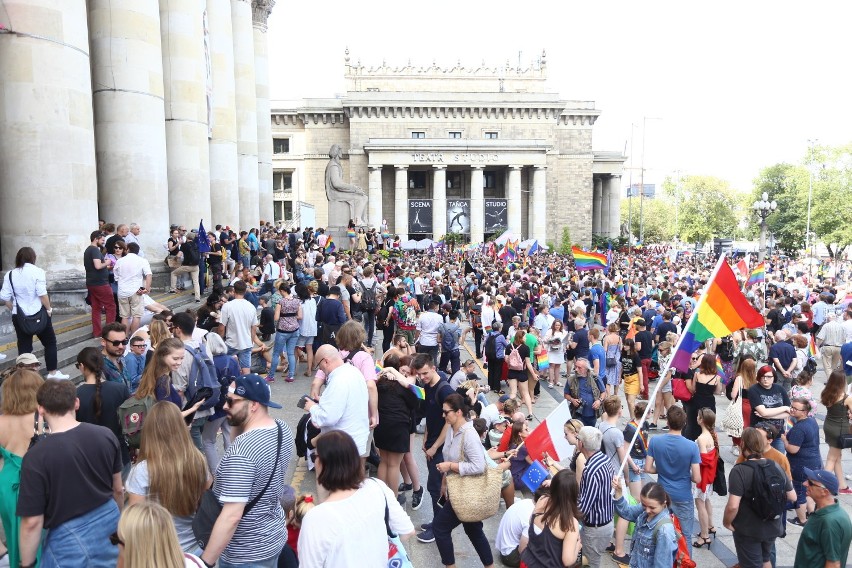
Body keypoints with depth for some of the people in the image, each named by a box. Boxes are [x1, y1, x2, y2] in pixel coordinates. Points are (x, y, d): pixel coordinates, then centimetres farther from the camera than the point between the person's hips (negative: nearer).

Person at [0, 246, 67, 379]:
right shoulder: (37, 271, -10)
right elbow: (42, 294, -16)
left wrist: (15, 309, 14)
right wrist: (48, 309, -5)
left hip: (19, 316, 4)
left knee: (24, 347, 9)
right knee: (50, 343, 11)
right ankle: (53, 372, 12)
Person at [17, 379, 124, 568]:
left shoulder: (36, 457, -21)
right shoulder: (106, 435, -10)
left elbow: (32, 522, -15)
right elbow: (118, 489, 3)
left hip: (70, 540, -4)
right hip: (109, 520, 4)